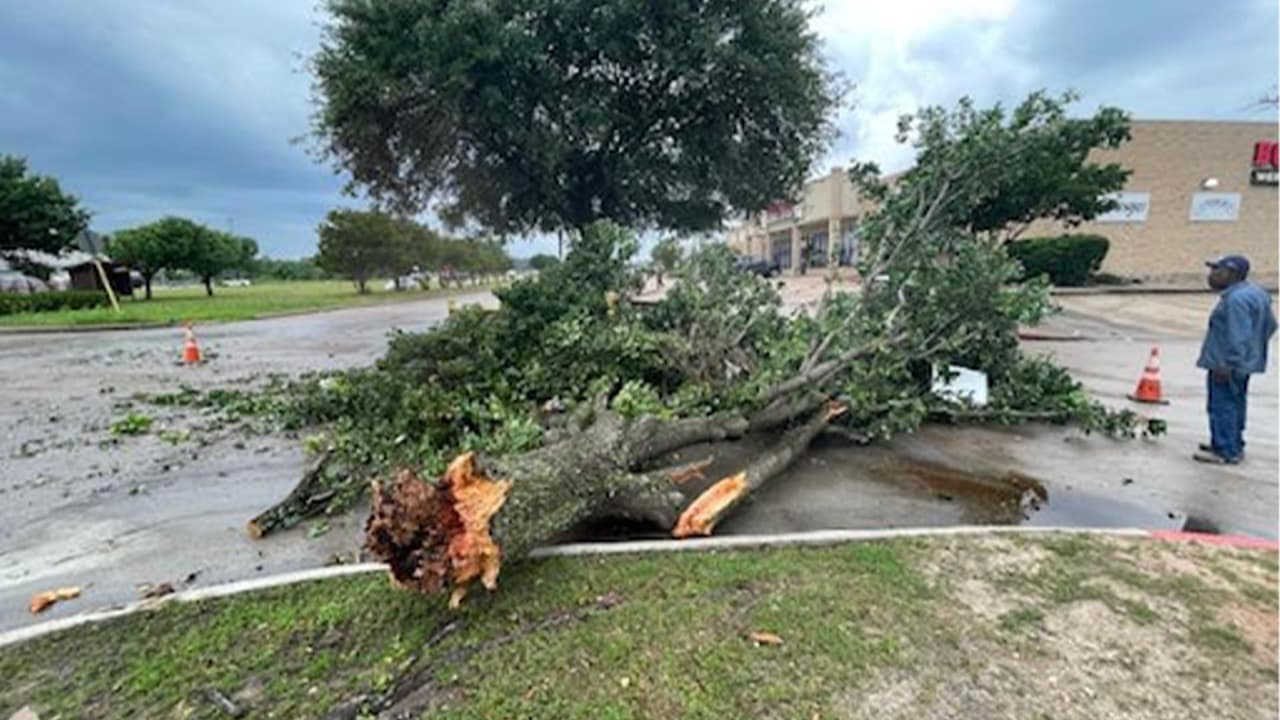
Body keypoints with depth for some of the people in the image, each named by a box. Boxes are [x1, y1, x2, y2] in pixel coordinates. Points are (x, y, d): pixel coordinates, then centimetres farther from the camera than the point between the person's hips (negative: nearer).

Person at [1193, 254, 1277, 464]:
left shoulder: (1236, 299, -22)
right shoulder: (1255, 292, 14)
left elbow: (1239, 336, -26)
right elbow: (1270, 325, 21)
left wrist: (1227, 365, -25)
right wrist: (1257, 347, 25)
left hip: (1226, 365, -11)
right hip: (1244, 362, 11)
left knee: (1223, 406, -4)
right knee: (1235, 404, 19)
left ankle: (1225, 452, 1)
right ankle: (1234, 445, 30)